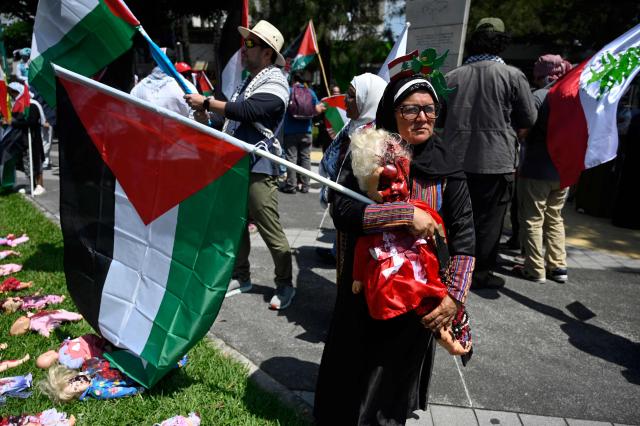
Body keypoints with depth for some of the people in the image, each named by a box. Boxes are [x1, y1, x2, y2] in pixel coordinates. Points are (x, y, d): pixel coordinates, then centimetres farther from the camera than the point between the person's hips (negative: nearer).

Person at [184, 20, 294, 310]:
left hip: (258, 170, -9)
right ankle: (241, 277, 29)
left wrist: (206, 102, -19)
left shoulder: (274, 84, -11)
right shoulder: (250, 80, 17)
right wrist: (208, 118, 5)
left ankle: (285, 285, 11)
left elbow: (245, 111, -26)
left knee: (271, 232, -3)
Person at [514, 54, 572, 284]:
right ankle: (558, 266, 20)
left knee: (532, 220, 3)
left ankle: (535, 269, 6)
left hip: (537, 169, -6)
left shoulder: (539, 96, -13)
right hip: (565, 170, 7)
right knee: (554, 218, 17)